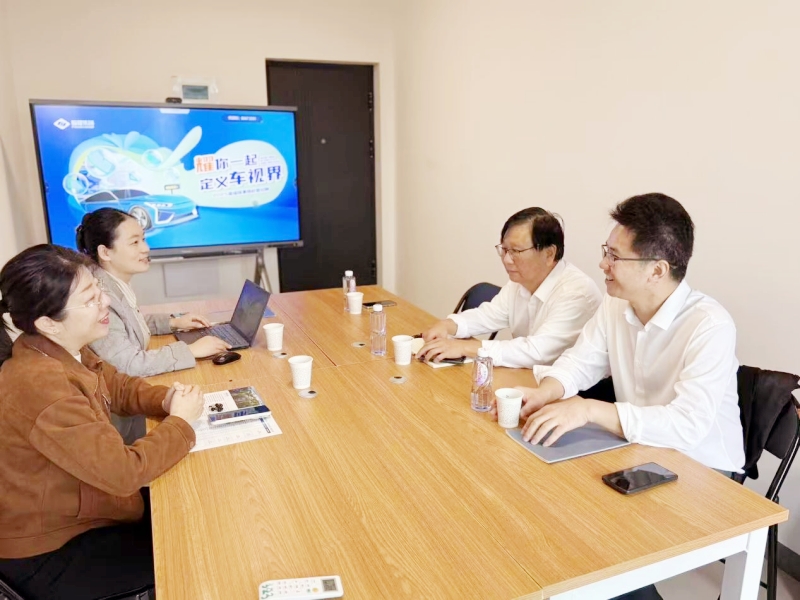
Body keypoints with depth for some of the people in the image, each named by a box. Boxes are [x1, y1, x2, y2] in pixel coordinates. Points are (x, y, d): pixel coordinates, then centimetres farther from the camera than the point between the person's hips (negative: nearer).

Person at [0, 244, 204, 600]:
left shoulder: (64, 350, -7)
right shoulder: (42, 386, -36)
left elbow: (117, 386, 9)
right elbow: (125, 472, -33)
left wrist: (165, 399, -12)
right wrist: (180, 421, -18)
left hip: (70, 510, 8)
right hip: (48, 554, -8)